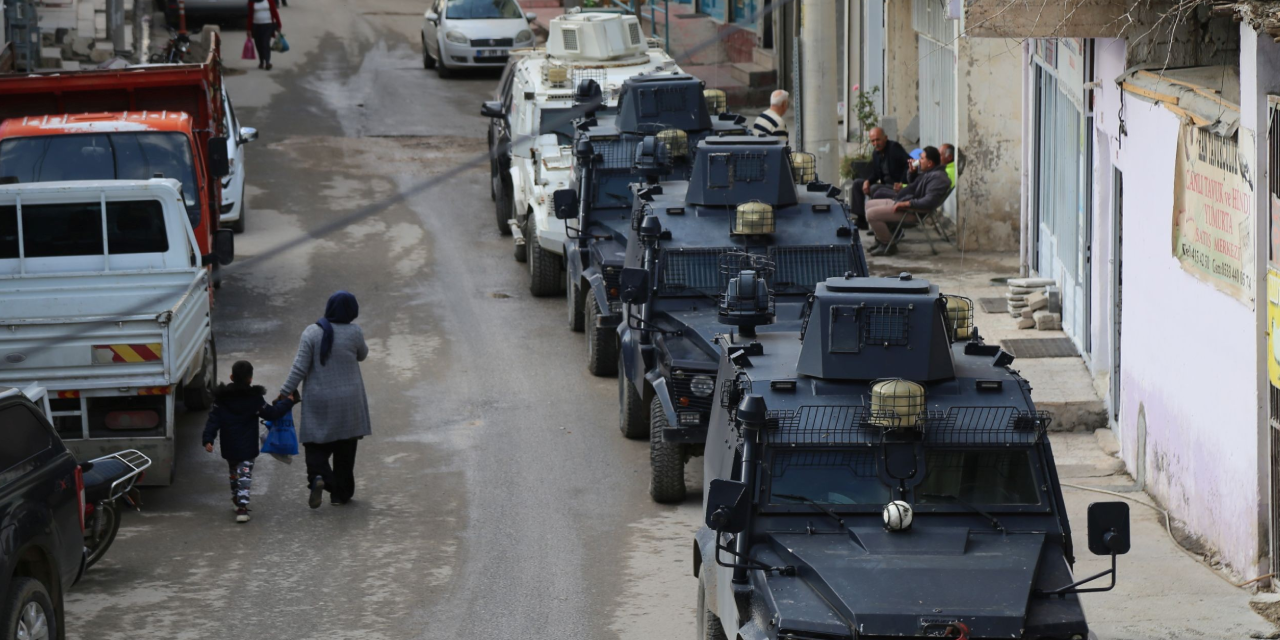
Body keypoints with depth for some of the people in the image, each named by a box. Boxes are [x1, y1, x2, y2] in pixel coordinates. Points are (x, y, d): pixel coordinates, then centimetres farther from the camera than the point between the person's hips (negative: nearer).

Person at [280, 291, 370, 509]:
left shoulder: (311, 333, -8)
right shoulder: (354, 333, -8)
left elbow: (300, 368, -10)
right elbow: (362, 355, 11)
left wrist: (285, 393, -4)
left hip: (318, 403, 0)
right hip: (347, 402, 0)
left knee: (316, 444, 7)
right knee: (344, 449, 11)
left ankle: (318, 476, -20)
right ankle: (340, 493, 15)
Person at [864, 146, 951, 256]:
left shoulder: (938, 178, -21)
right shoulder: (927, 173, 13)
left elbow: (930, 201, -33)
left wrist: (907, 203, -28)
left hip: (911, 210, -12)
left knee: (871, 214, -20)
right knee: (869, 204, 21)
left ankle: (888, 245, -5)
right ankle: (881, 240, 23)